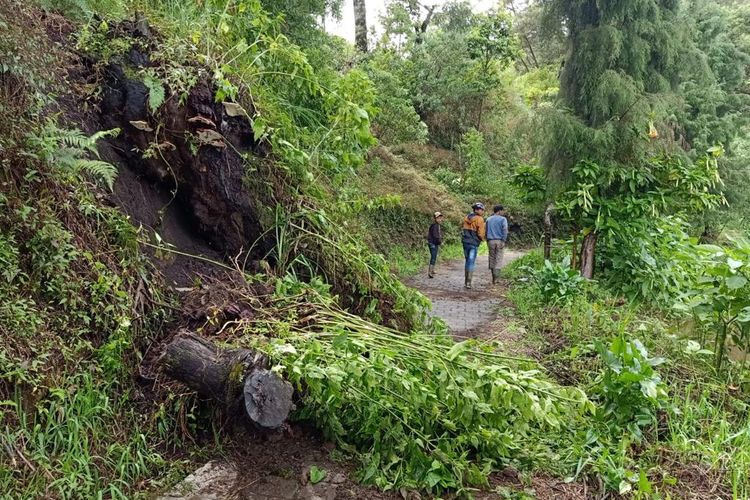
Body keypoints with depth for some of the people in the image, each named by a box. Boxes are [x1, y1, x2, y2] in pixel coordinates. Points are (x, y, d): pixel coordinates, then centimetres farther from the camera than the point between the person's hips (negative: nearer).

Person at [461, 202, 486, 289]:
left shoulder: (467, 218, 10)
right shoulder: (479, 219, -11)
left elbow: (463, 229, 14)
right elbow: (481, 233, -13)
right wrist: (482, 239, 5)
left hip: (465, 242, 6)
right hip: (474, 243, -6)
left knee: (467, 261, 16)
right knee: (471, 262, -3)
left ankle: (466, 282, 17)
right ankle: (469, 282, -6)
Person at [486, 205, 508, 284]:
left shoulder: (488, 219, 11)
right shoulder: (503, 219, -2)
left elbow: (486, 230, 10)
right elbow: (505, 230, -12)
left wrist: (487, 240, 13)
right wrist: (503, 241, -12)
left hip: (490, 241, 4)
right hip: (499, 241, -4)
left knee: (492, 258, 9)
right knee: (498, 259, -2)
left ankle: (494, 278, 11)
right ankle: (496, 277, -9)